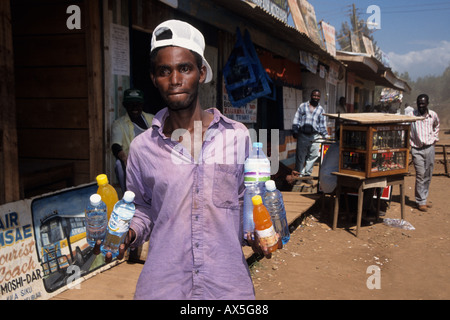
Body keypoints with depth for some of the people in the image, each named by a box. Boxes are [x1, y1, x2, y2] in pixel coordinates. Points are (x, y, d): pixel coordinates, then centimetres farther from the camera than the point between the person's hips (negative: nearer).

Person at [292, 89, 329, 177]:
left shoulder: (320, 109, 15)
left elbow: (322, 124, 16)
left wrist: (325, 135, 7)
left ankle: (307, 173, 12)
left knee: (313, 156, -1)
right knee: (300, 156, 0)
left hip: (315, 136, 2)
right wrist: (295, 131, -1)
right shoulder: (303, 106, 10)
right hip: (303, 135, -1)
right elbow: (296, 120, 8)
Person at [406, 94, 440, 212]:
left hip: (430, 148, 4)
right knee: (420, 175, -8)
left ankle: (423, 198, 24)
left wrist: (434, 138, 14)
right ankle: (420, 202, 1)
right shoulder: (411, 116, -10)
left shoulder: (433, 115, 3)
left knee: (428, 176, 10)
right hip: (417, 150, -4)